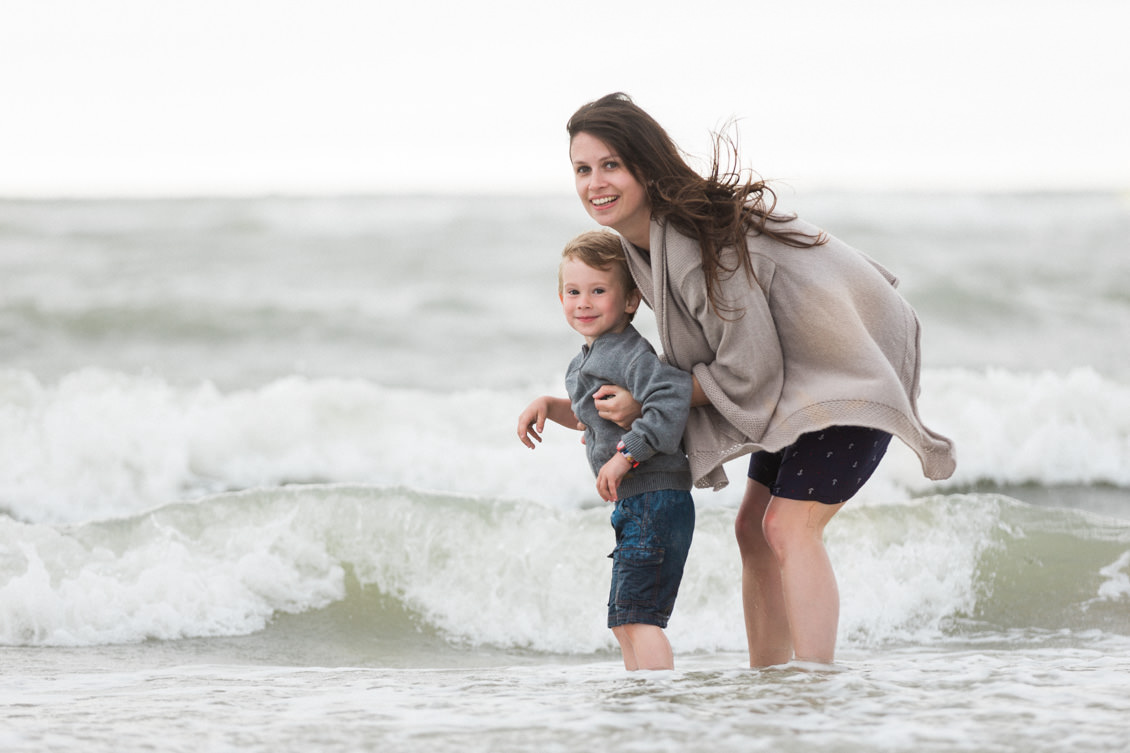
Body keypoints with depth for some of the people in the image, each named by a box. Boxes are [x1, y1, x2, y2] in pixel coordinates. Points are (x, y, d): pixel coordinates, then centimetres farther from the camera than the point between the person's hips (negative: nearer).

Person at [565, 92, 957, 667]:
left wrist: (648, 402, -15)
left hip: (854, 365, -10)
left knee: (790, 527, -19)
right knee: (754, 527, 8)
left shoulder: (700, 244, -32)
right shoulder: (640, 237, -2)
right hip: (800, 376, 10)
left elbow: (748, 370, -25)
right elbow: (692, 354, 11)